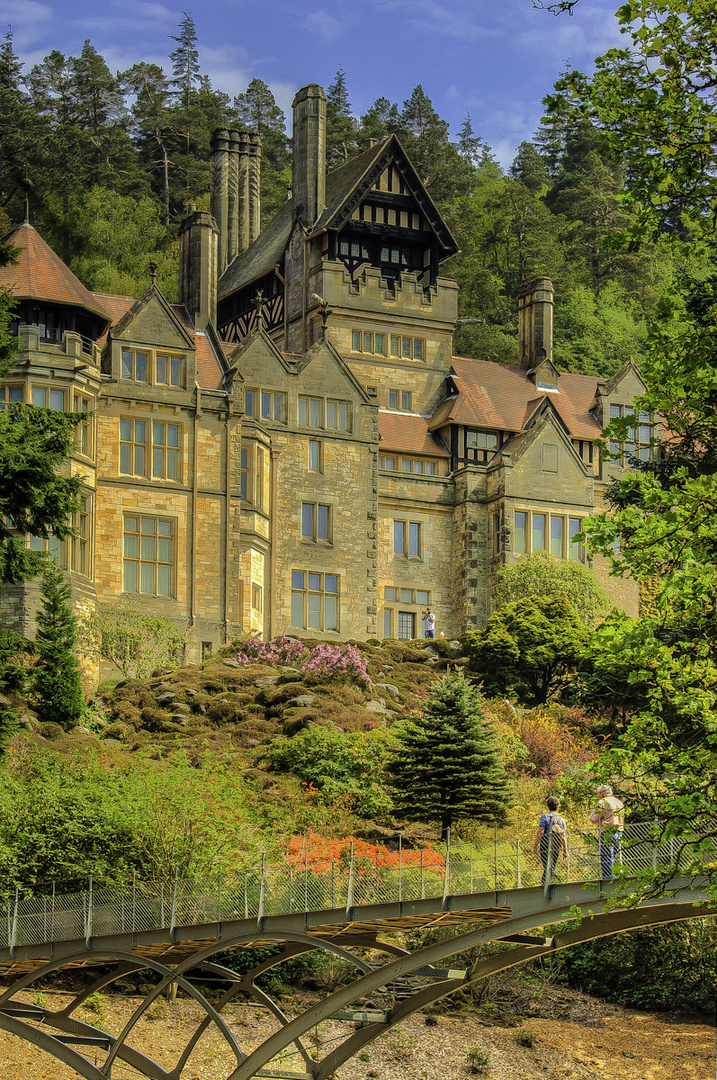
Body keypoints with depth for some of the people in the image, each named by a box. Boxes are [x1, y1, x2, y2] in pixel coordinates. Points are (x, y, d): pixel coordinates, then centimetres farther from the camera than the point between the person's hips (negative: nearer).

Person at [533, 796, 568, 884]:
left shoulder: (545, 816, -5)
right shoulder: (561, 819, 8)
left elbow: (540, 832, -11)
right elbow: (564, 836, 6)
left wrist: (535, 846, -8)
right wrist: (565, 851, 9)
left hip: (546, 845, -4)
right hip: (557, 847, 4)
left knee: (547, 867, -6)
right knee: (552, 866, 13)